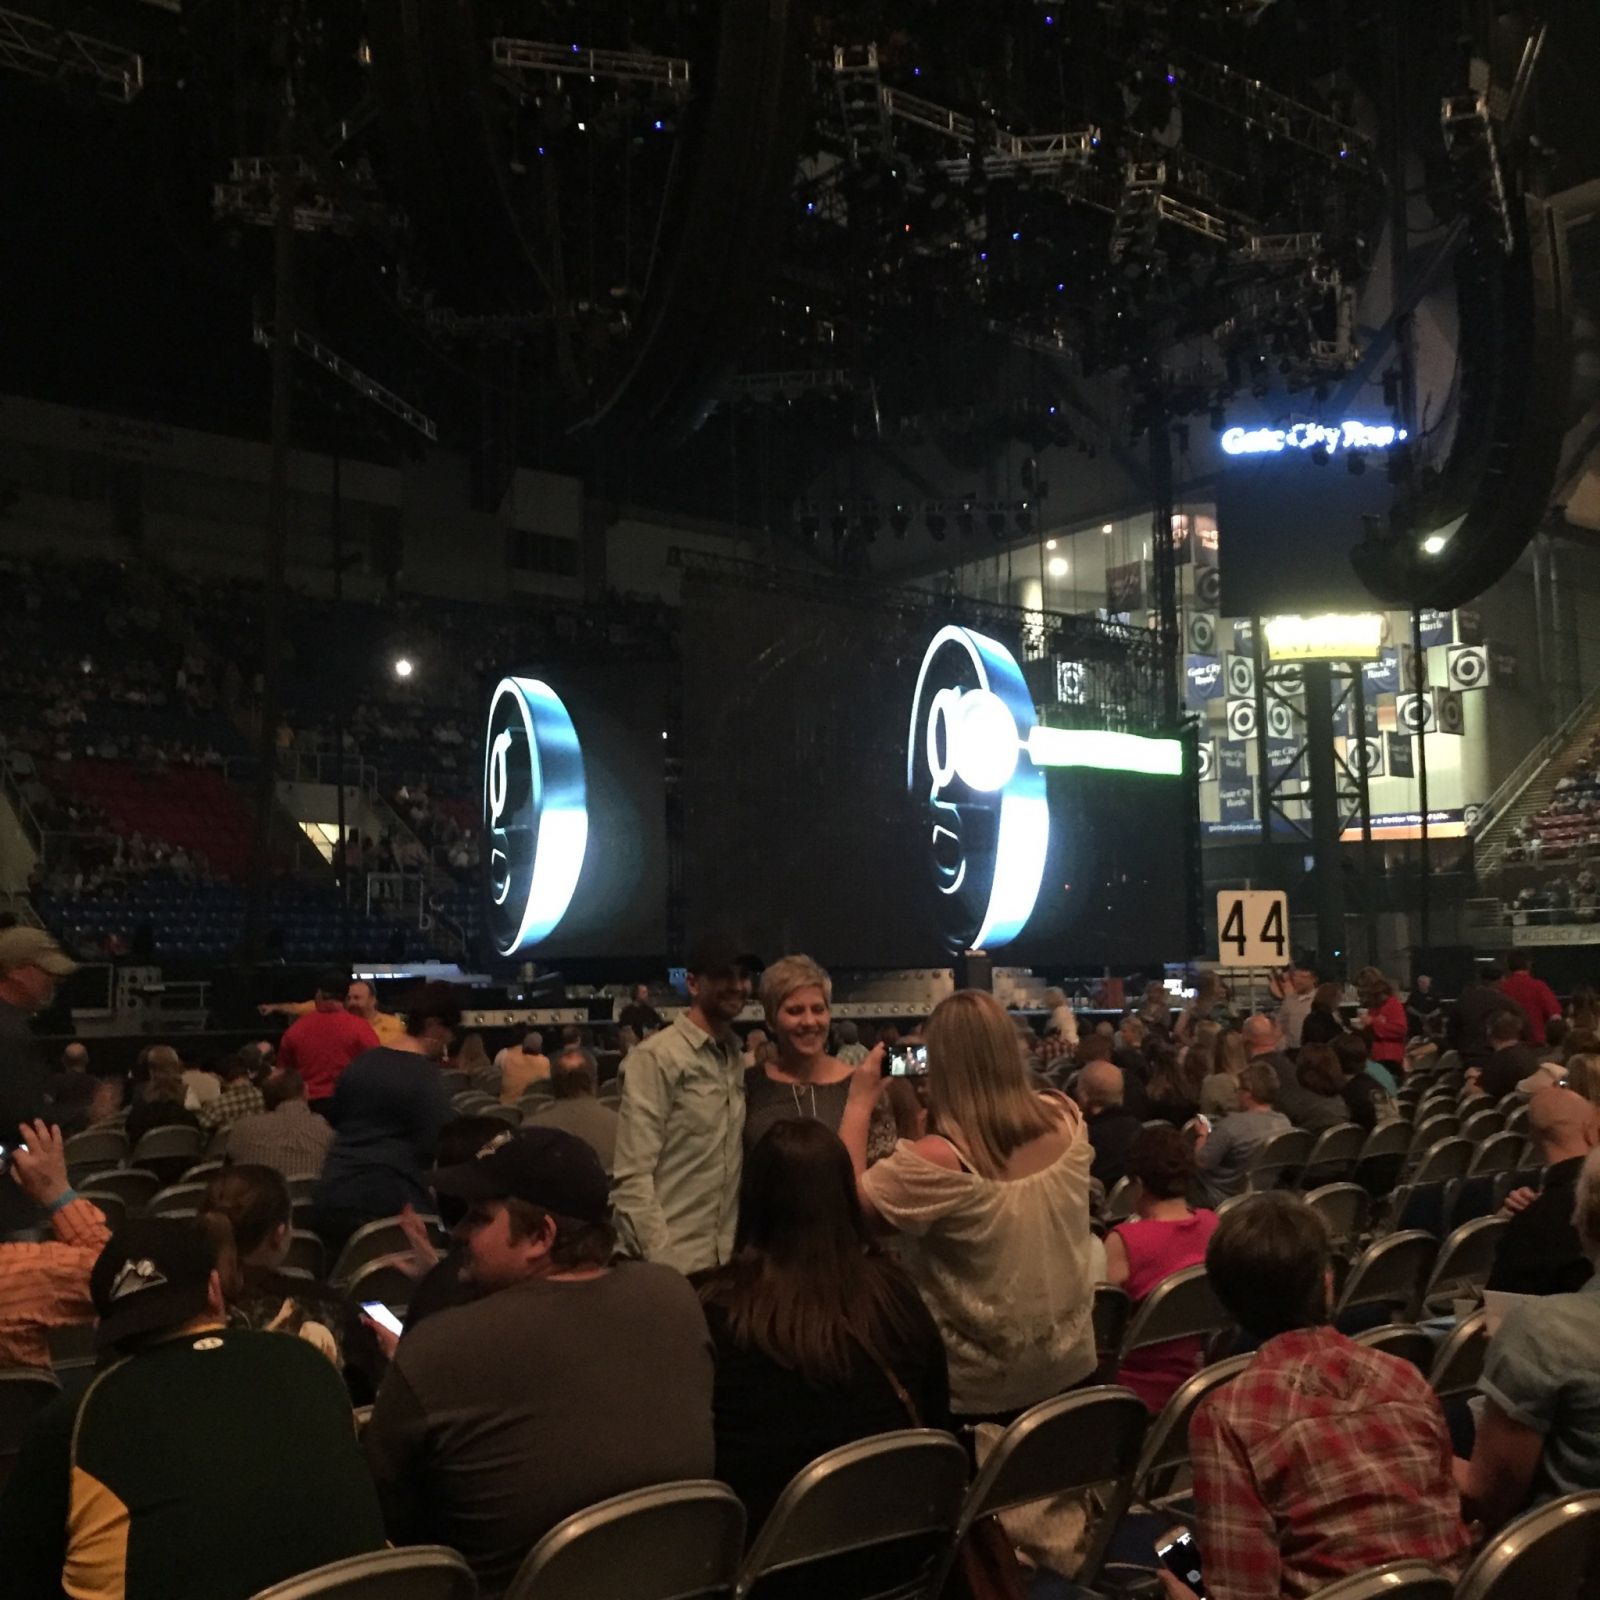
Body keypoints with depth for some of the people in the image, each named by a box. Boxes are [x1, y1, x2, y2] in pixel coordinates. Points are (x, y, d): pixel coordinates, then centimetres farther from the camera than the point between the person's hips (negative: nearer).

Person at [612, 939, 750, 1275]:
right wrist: (660, 1260, -18)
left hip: (727, 1257, 6)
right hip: (672, 1260, -6)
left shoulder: (737, 1058, 10)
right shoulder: (657, 1057, -12)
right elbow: (632, 1177, -15)